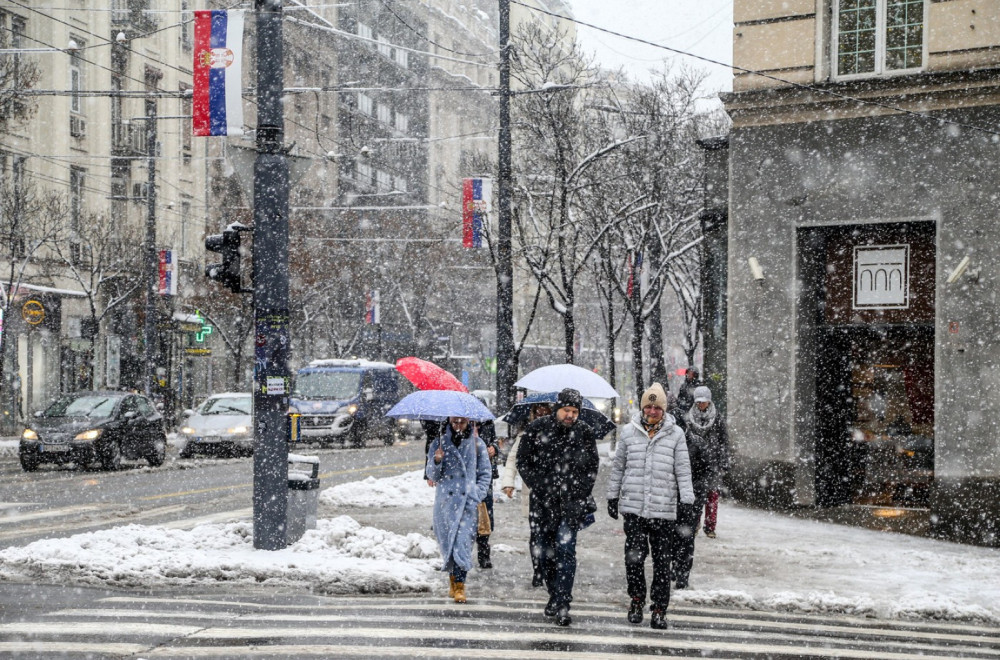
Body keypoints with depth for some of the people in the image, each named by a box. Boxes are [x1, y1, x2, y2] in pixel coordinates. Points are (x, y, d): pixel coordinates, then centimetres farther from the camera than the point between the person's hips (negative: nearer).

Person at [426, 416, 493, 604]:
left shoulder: (477, 444, 7)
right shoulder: (439, 443, 7)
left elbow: (485, 474, 10)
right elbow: (433, 476, 6)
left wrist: (477, 495, -3)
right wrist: (437, 461, -14)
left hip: (468, 501, -1)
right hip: (445, 501, 1)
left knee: (463, 541, -12)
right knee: (447, 542, 4)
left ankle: (459, 587, -12)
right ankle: (453, 581, 21)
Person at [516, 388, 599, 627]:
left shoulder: (584, 433, 3)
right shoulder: (536, 429, 1)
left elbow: (592, 467, 9)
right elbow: (523, 462, 5)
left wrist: (577, 493, -3)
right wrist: (541, 488, -5)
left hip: (572, 501, -2)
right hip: (543, 502, 2)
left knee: (565, 548, -14)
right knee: (546, 551, 9)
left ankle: (562, 605, -16)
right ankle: (554, 596, 27)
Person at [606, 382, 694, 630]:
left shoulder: (675, 434, 4)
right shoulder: (629, 432, 7)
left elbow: (683, 470, 5)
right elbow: (618, 467, 16)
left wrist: (688, 501, -1)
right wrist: (613, 496, 16)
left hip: (664, 509, 0)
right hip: (633, 507, 0)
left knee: (662, 562, 3)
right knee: (634, 556, -7)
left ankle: (659, 609, 13)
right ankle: (637, 598, 15)